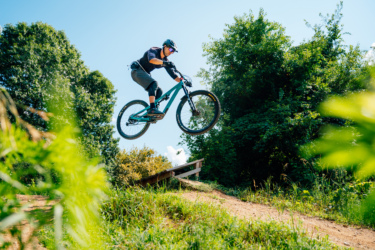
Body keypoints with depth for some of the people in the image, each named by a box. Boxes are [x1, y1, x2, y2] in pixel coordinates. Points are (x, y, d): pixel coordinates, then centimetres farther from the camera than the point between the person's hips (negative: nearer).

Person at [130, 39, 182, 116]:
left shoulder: (165, 61, 4)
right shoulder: (153, 50, -16)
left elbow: (172, 74, -1)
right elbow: (151, 59, -39)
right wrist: (164, 63, -55)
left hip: (146, 73, 8)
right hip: (137, 71, -8)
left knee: (159, 91, -8)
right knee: (154, 84, -31)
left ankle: (149, 112, -11)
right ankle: (152, 109, -43)